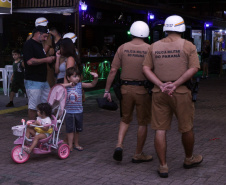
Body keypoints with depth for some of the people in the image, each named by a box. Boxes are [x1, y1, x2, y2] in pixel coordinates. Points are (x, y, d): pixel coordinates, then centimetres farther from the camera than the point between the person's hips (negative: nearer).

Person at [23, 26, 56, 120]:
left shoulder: (40, 45, 19)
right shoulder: (29, 44, -11)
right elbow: (30, 61, -23)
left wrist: (50, 59, 14)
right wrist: (46, 60, -16)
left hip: (43, 80, 9)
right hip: (33, 81, -9)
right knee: (33, 107, -3)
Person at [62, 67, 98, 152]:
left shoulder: (80, 85, -4)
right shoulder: (66, 85, -6)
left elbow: (92, 85, -9)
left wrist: (96, 78, -28)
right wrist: (68, 84, -28)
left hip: (79, 112, 2)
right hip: (69, 112, -2)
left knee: (77, 129, 15)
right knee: (70, 129, 4)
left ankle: (76, 144, 32)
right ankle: (70, 145, 13)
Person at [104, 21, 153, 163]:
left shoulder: (123, 48, 0)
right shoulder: (150, 49, -4)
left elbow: (113, 70, -1)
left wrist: (107, 90, 5)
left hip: (126, 88, 2)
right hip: (143, 89, -2)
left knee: (126, 119, 20)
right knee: (143, 122, 11)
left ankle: (119, 145, 2)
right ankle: (138, 154, 19)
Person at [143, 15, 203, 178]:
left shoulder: (154, 46, 8)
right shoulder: (188, 46, -2)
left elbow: (146, 68, 3)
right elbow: (194, 68, -12)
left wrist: (161, 85, -6)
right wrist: (175, 84, -14)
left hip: (159, 92, 3)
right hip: (181, 92, -3)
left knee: (160, 130, 6)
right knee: (187, 128, 15)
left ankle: (163, 166, 7)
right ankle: (189, 159, 33)